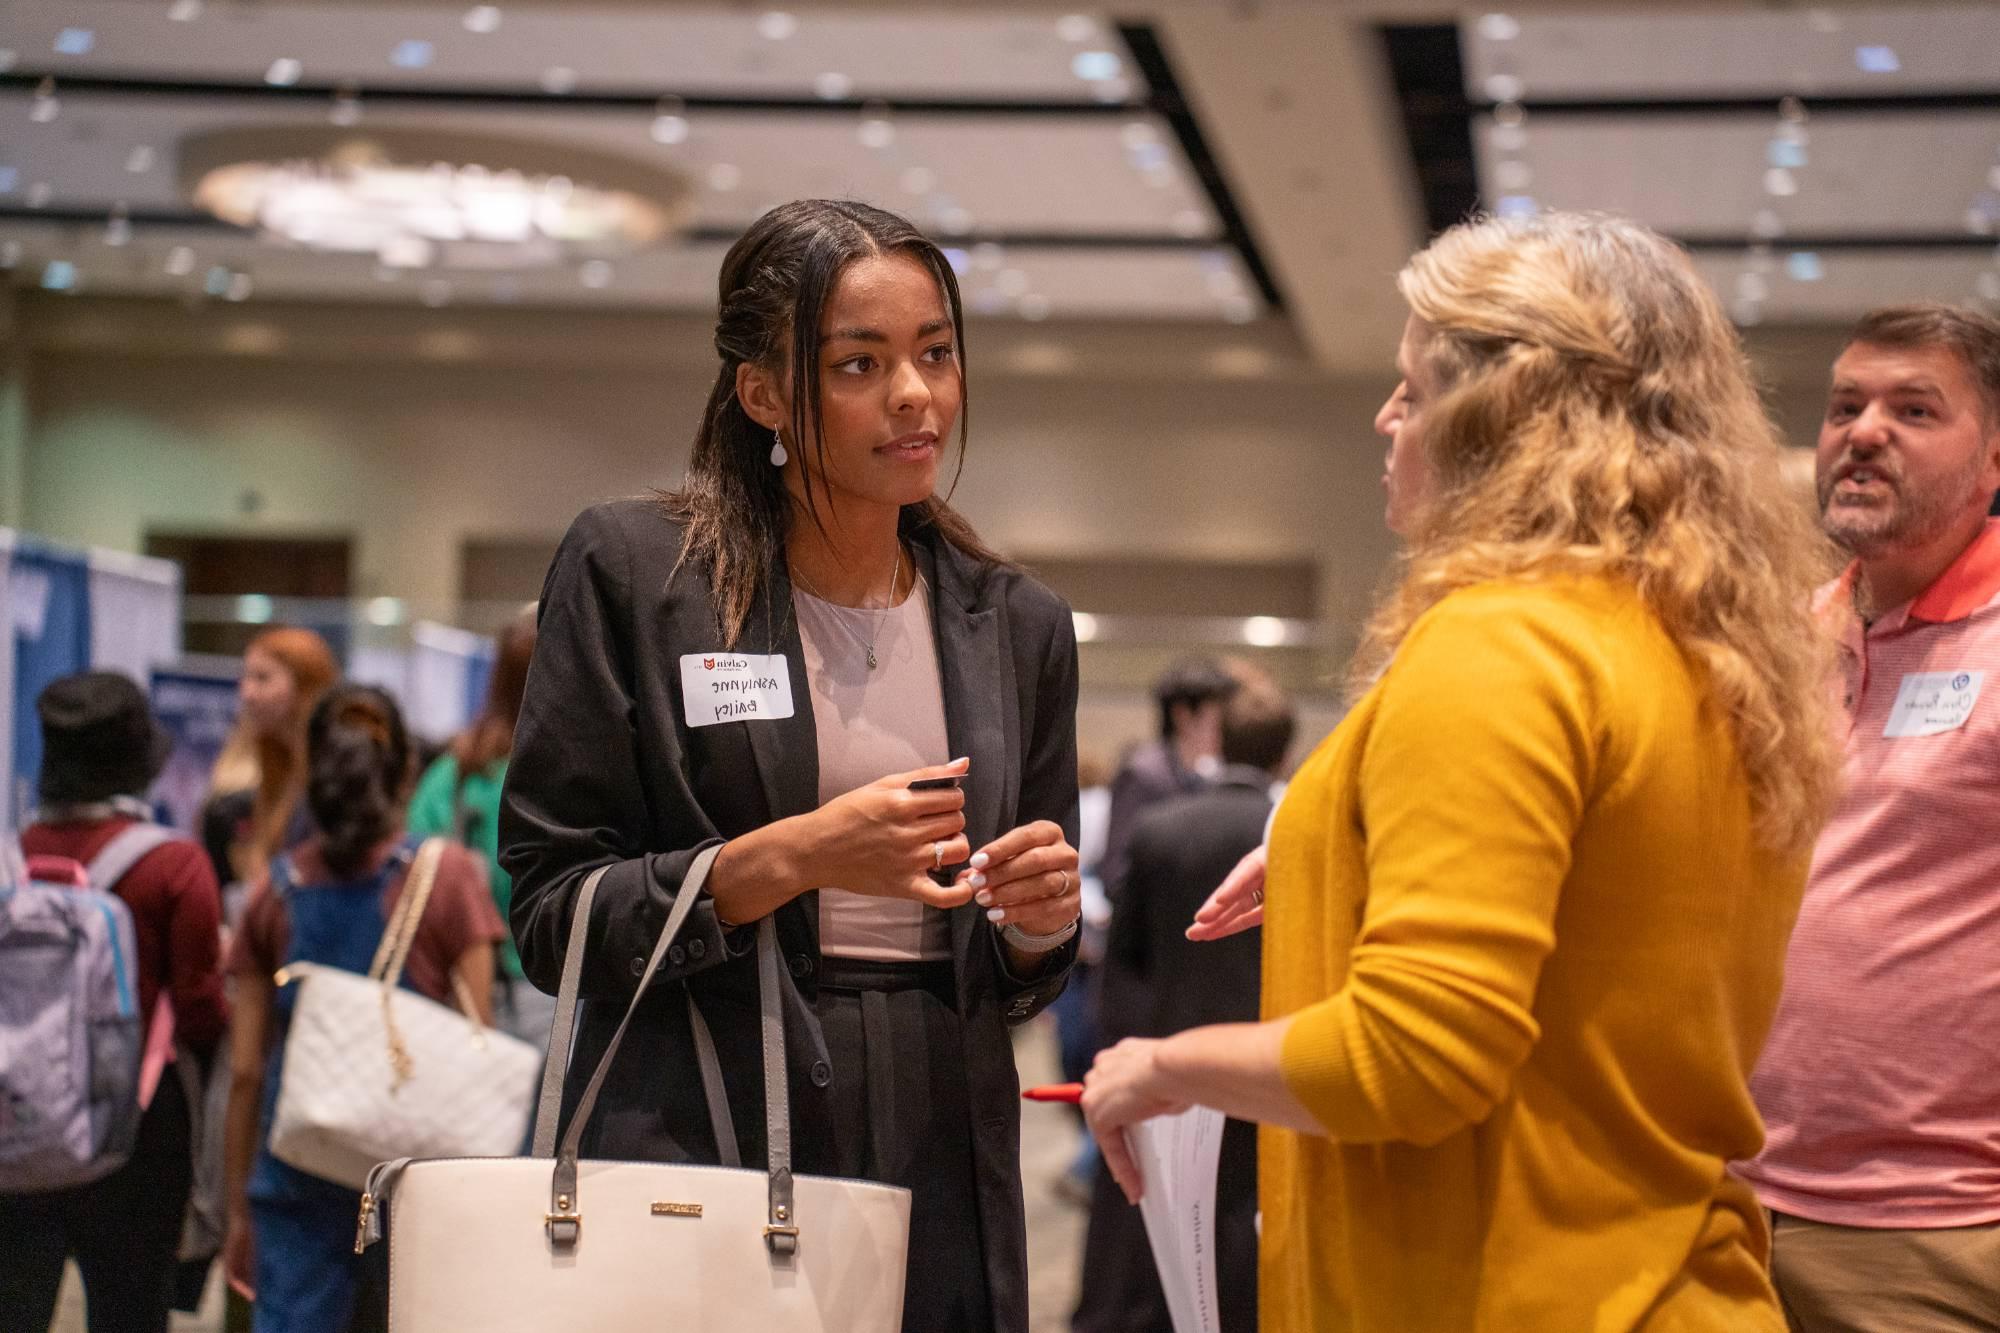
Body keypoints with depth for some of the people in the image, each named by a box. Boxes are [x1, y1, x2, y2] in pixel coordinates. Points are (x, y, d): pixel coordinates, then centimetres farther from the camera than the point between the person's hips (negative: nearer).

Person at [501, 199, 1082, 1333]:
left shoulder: (1017, 625, 10)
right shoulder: (631, 570, -3)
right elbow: (551, 916, -6)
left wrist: (1036, 924, -7)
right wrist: (788, 858, -19)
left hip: (939, 1158, 4)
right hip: (697, 1147, -3)